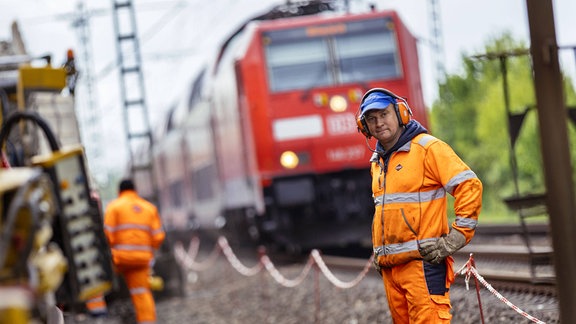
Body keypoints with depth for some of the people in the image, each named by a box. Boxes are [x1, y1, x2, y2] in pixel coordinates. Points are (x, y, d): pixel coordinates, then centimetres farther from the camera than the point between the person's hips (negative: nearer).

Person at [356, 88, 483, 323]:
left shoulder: (427, 148, -5)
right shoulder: (377, 161, 19)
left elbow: (469, 186, -12)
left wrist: (455, 239, -14)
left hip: (423, 261, -8)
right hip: (389, 266, 8)